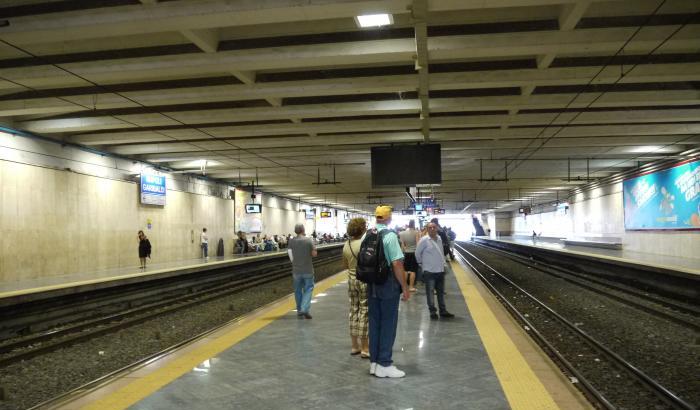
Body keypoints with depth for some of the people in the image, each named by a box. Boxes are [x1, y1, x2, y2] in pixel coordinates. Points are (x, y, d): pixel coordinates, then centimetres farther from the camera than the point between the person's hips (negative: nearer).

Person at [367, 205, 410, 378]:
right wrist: (405, 287, -12)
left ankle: (374, 362, 20)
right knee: (388, 325, 2)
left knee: (374, 323, 13)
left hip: (372, 286, 7)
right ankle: (384, 364, 7)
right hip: (388, 286, -6)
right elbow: (397, 264, -20)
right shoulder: (390, 236, -15)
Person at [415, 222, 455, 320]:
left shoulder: (439, 239, 6)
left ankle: (443, 311, 24)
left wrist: (444, 263, 11)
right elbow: (417, 253, -5)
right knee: (430, 292, 2)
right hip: (429, 271, -6)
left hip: (440, 270, 6)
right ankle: (432, 311, 13)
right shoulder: (424, 240, -12)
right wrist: (421, 263, 2)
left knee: (441, 292, 14)